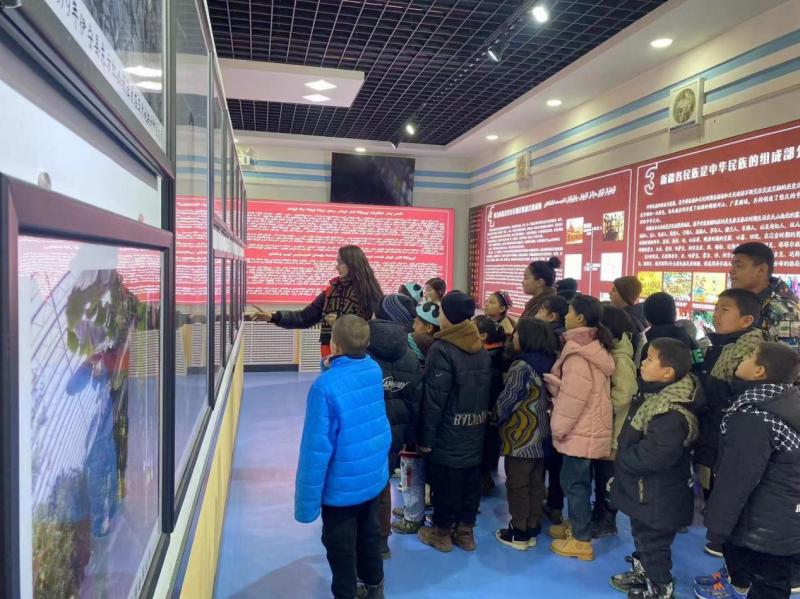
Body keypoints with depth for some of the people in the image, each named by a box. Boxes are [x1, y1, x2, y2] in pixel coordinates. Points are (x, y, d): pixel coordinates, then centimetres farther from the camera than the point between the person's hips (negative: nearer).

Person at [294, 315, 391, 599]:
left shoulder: (326, 386, -28)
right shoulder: (374, 370, -9)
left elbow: (317, 447, -24)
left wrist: (307, 501, -14)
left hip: (342, 486, -6)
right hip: (374, 477, 6)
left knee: (341, 547, 16)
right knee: (369, 534, 27)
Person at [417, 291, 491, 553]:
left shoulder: (441, 349, -19)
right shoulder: (482, 350, 4)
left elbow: (434, 398, -20)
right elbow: (487, 391, 9)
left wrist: (426, 436, -14)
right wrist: (478, 419, 16)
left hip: (448, 432, -7)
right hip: (475, 430, 7)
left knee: (445, 483, 7)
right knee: (471, 481, 14)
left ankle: (442, 532, 22)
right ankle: (465, 531, 27)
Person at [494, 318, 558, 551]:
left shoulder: (522, 367, -20)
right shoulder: (547, 363, 3)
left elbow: (506, 400, -15)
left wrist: (496, 420, 2)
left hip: (520, 437, -8)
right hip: (540, 435, 8)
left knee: (517, 485, 4)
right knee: (536, 484, 14)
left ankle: (518, 534, 14)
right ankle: (531, 531, 24)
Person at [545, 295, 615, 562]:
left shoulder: (579, 353, -21)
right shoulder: (596, 347, 11)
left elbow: (573, 397, -22)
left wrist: (558, 426, -13)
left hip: (580, 431, -10)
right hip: (590, 428, 10)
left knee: (574, 482, 0)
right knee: (577, 480, 20)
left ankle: (581, 541, 10)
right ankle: (575, 525, 34)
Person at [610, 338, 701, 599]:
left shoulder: (672, 414, -33)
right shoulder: (655, 394, -1)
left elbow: (654, 457, -34)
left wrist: (624, 459, -18)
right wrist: (625, 457, 4)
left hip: (656, 498, -10)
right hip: (643, 490, 10)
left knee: (654, 542, 12)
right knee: (641, 534, 28)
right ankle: (642, 572, 49)